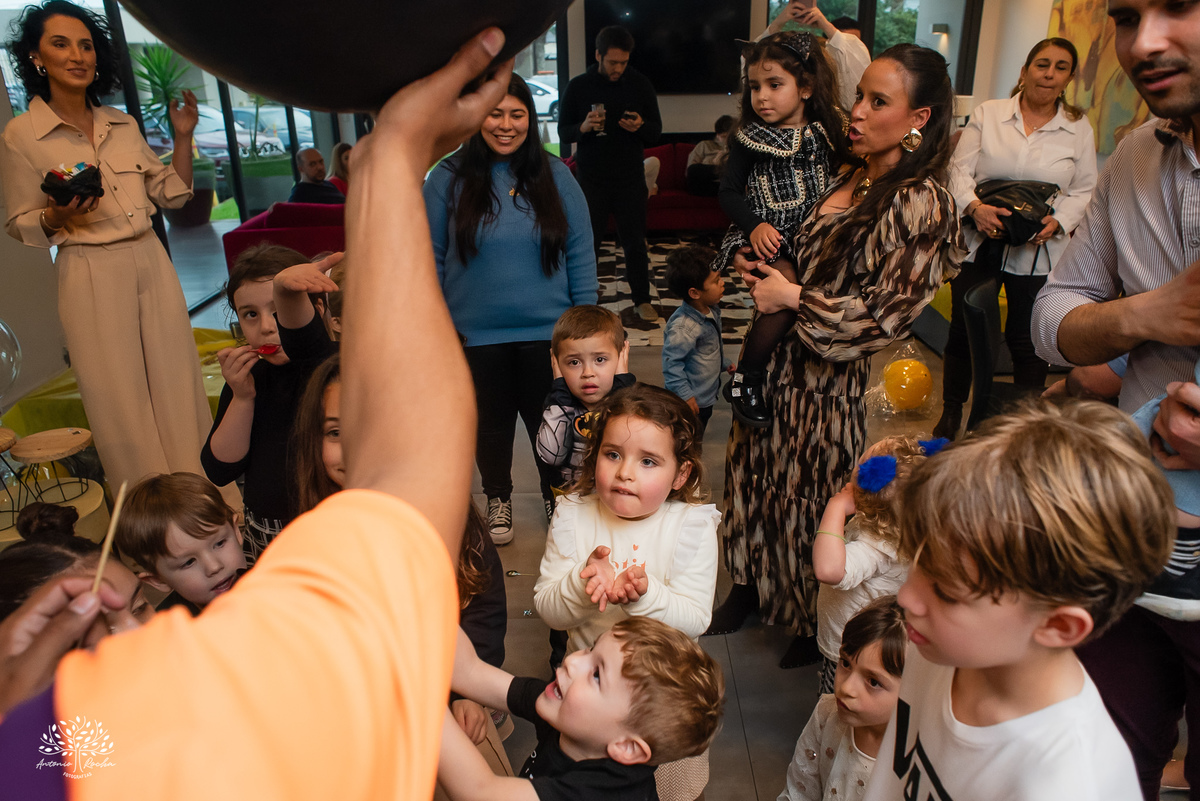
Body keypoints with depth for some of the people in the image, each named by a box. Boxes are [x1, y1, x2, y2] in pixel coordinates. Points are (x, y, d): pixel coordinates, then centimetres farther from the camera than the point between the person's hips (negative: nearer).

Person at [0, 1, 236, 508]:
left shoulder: (122, 124, 10)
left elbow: (172, 193, 13)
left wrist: (183, 137, 3)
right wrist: (59, 216, -18)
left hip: (151, 263, 4)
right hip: (92, 278, -4)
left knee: (179, 387, 7)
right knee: (121, 401, 3)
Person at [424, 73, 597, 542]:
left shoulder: (556, 177, -2)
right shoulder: (448, 179, -5)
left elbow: (580, 255, 0)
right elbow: (431, 258, -1)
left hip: (547, 332, 0)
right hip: (476, 335, 0)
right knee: (490, 424, 17)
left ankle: (556, 496, 39)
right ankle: (498, 498, 42)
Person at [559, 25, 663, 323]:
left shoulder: (640, 84, 0)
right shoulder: (578, 86, -2)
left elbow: (657, 129, 4)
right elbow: (563, 132, 1)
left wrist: (640, 126, -19)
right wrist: (583, 128, -22)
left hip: (630, 178, 1)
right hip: (591, 178, -1)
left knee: (635, 242, 6)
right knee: (588, 242, 5)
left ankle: (642, 300, 18)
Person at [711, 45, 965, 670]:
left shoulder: (918, 204, -16)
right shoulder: (848, 180, 8)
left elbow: (886, 314, -20)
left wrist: (794, 300, -17)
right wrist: (762, 254, 4)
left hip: (829, 381, -7)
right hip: (775, 360, 7)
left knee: (810, 495, 9)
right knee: (755, 474, 16)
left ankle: (818, 627, 34)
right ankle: (751, 587, 40)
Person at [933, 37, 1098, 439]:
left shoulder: (1079, 128, 6)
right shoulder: (987, 113, 4)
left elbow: (1085, 190, 7)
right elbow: (960, 170, 0)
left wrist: (1058, 222, -12)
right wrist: (975, 207, -18)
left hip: (1038, 252, 0)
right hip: (978, 242, 0)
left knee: (1026, 341, 3)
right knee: (963, 330, 7)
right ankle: (951, 415, 26)